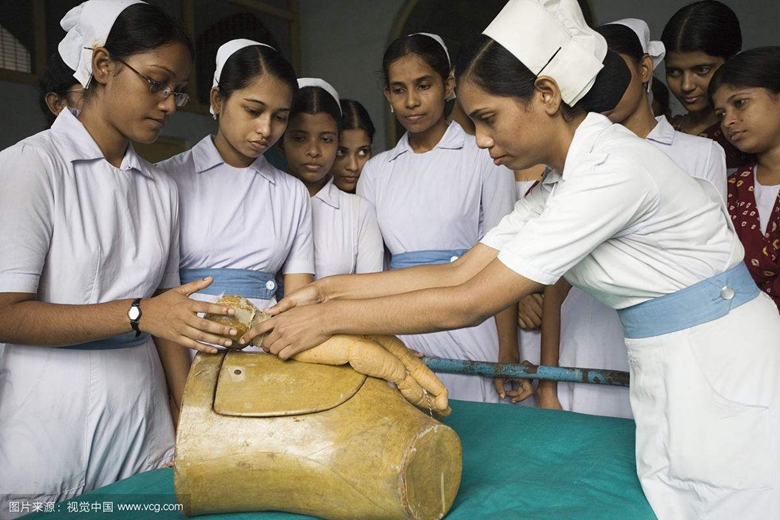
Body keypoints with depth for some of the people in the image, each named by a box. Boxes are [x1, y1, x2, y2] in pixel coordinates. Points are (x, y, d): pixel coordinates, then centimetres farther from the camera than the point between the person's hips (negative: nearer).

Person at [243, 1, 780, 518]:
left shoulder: (615, 168, -25)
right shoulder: (557, 185, 4)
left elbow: (469, 304, -25)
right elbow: (460, 271, 1)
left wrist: (328, 318, -19)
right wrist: (329, 289, -3)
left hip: (725, 372, -7)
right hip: (665, 376, 8)